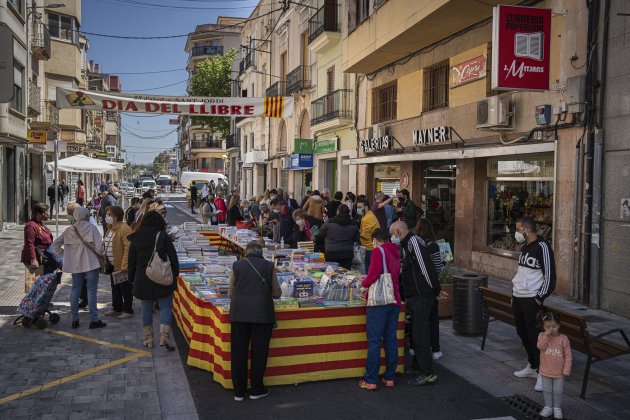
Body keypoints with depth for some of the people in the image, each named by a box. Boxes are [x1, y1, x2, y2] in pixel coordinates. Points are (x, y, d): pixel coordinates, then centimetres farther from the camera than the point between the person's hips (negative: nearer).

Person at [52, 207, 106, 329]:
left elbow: (55, 245, 7)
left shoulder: (69, 230, 6)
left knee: (75, 290, 11)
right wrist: (99, 255, 2)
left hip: (75, 264, 4)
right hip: (91, 263, -4)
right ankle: (94, 320, 1)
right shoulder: (91, 227, -7)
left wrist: (65, 254, 13)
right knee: (91, 291, 0)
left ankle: (75, 320, 16)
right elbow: (98, 246, -15)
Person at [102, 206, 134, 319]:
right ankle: (117, 309, 29)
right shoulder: (110, 228, 13)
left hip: (122, 266, -9)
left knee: (125, 289, 1)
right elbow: (105, 245, 22)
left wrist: (124, 266, -25)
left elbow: (128, 248, -23)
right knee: (115, 288, 17)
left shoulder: (124, 229, -18)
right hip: (113, 266, 9)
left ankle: (128, 310, 10)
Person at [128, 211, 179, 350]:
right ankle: (164, 335, -10)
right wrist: (175, 274, 6)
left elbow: (131, 262, 8)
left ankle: (148, 337, 17)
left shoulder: (135, 240, 2)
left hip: (142, 280, 2)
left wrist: (132, 279, 17)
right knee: (165, 307, 3)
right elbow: (173, 258, -5)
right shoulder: (163, 236, -6)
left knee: (146, 308, 12)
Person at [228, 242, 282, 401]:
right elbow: (277, 293, 9)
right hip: (263, 313, -1)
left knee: (239, 352, 10)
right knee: (259, 351, 10)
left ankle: (239, 391, 17)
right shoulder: (269, 266, 4)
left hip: (239, 313, 1)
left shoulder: (237, 266, 6)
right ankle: (256, 390, 18)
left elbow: (231, 292, 12)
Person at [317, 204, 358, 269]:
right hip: (347, 255, 2)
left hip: (331, 254, -2)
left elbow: (320, 236, 3)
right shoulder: (353, 225, 1)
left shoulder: (330, 223, -7)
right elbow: (356, 239, 11)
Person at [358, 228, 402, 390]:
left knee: (374, 341, -3)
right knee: (391, 340, 11)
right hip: (395, 301, 7)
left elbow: (374, 273, -18)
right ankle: (389, 378, 17)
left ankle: (370, 380, 1)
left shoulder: (379, 250, -6)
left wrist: (364, 282, 0)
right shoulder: (395, 253, 16)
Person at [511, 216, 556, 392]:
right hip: (518, 298, 9)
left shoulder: (542, 248, -14)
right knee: (523, 333, 15)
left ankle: (542, 373, -1)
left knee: (535, 335, -7)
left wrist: (540, 297, -16)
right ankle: (532, 366, 28)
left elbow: (550, 275, -15)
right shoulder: (524, 247, 13)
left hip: (532, 299, -9)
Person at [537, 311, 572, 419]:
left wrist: (566, 370, -12)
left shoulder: (563, 338, -12)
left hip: (559, 372, -1)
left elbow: (568, 356, -9)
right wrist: (546, 335, -33)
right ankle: (548, 407, 28)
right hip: (546, 371, 1)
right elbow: (540, 346, -27)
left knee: (558, 391, 10)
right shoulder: (542, 336, -8)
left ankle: (557, 408, 27)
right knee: (547, 390, 13)